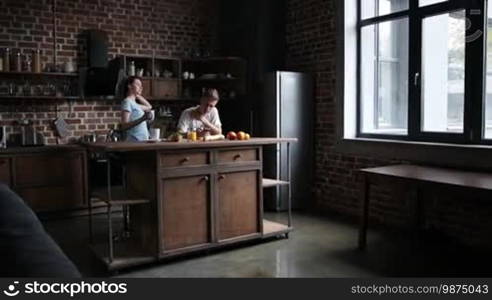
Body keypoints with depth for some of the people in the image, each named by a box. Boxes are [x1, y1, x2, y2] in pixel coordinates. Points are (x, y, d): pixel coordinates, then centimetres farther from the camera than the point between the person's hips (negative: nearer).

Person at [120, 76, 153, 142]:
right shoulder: (127, 102, -8)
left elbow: (149, 107, 34)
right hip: (135, 142, -9)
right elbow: (124, 126, -17)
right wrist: (142, 119, -28)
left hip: (142, 141, 9)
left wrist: (137, 95, 24)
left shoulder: (134, 103, 18)